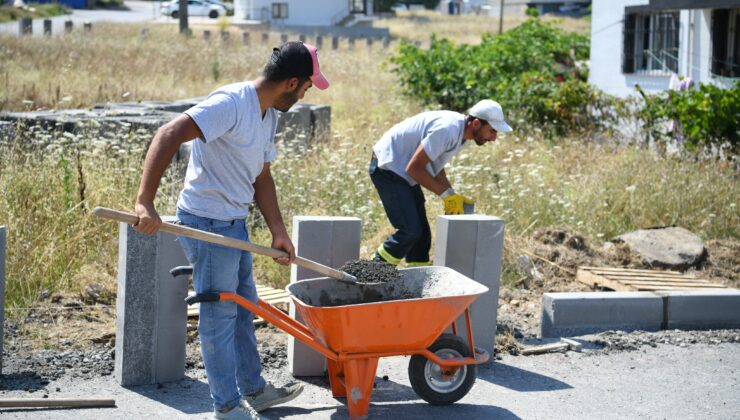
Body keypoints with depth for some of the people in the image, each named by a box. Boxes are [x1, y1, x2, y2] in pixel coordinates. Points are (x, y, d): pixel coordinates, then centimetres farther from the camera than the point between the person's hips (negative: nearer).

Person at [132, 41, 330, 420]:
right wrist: (145, 202, -37)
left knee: (244, 310, 20)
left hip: (235, 223, 10)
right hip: (208, 224, -10)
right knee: (220, 316, 2)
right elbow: (168, 136, -32)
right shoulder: (230, 103, -23)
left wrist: (278, 231, 9)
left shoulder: (268, 114, 8)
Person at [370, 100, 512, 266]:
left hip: (402, 172, 10)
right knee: (410, 231, -16)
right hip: (387, 167, -10)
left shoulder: (460, 130, 3)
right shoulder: (447, 130, -28)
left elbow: (434, 165, 13)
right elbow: (414, 168, -25)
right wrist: (447, 194, -18)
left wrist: (454, 197, 0)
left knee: (422, 233, 6)